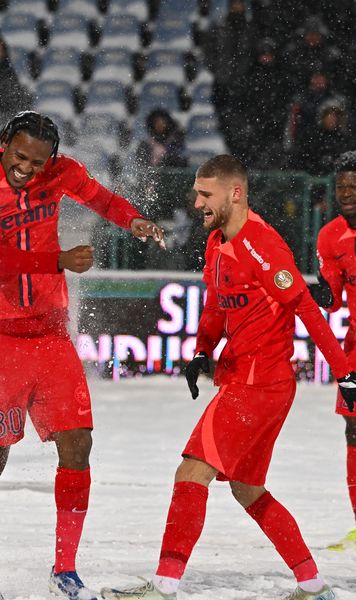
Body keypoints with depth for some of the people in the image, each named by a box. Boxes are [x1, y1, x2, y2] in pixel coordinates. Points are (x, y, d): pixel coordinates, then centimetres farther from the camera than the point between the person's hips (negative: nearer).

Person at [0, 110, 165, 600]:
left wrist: (132, 219, 6)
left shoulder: (58, 176, 3)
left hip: (50, 337, 5)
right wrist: (61, 261, -32)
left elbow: (97, 197, 24)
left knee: (76, 444, -3)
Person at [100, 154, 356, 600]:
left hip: (260, 383, -10)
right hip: (240, 377, 10)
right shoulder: (217, 243, 12)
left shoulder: (259, 244, -17)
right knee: (247, 489, 17)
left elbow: (306, 308, -19)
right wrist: (202, 352, 14)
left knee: (193, 473, -15)